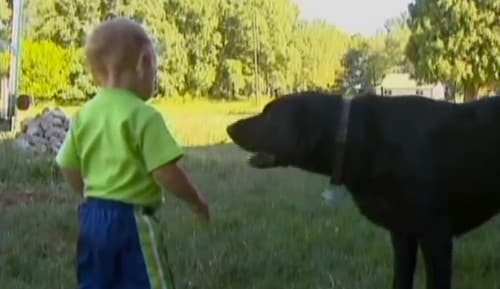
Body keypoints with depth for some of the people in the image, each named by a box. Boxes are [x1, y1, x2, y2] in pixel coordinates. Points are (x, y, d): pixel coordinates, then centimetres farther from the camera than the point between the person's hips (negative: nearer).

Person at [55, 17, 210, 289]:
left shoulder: (84, 114, 4)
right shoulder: (143, 115, -16)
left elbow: (69, 169, 10)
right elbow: (166, 173, -19)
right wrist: (196, 200, -3)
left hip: (92, 215, 7)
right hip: (130, 218, -7)